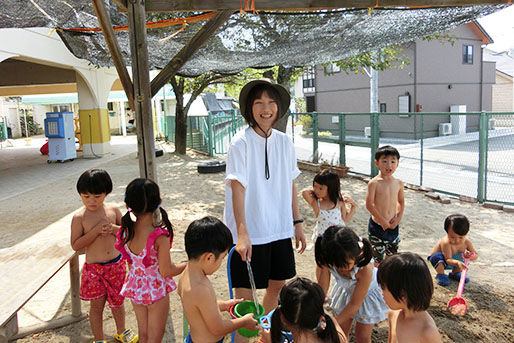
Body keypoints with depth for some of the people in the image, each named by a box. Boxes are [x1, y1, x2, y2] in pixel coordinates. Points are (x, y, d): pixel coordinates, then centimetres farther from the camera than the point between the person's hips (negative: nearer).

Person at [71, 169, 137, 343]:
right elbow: (75, 245, -14)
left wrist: (113, 228, -17)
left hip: (116, 264, 3)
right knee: (96, 305, 9)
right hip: (93, 268, -3)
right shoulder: (79, 217, -12)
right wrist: (96, 230, -23)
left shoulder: (113, 210, -4)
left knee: (117, 301, 19)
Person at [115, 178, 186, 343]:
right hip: (156, 290, -5)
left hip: (135, 287, 5)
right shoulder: (160, 237, -30)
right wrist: (189, 264, -5)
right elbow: (167, 271, -18)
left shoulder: (126, 230, -14)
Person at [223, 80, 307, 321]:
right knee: (245, 294, 2)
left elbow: (290, 184, 11)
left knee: (277, 284, 19)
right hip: (250, 233, -6)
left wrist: (297, 223, 11)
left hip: (281, 229, 6)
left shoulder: (284, 142, 5)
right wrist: (242, 233, -24)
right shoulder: (241, 142, -12)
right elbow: (237, 188, -17)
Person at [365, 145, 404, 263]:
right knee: (378, 257, 5)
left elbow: (401, 201, 14)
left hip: (392, 226, 5)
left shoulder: (398, 183, 1)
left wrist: (398, 218, -1)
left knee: (393, 254, 16)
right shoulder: (374, 183, -15)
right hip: (377, 226, -4)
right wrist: (383, 221, -14)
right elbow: (369, 205, -16)